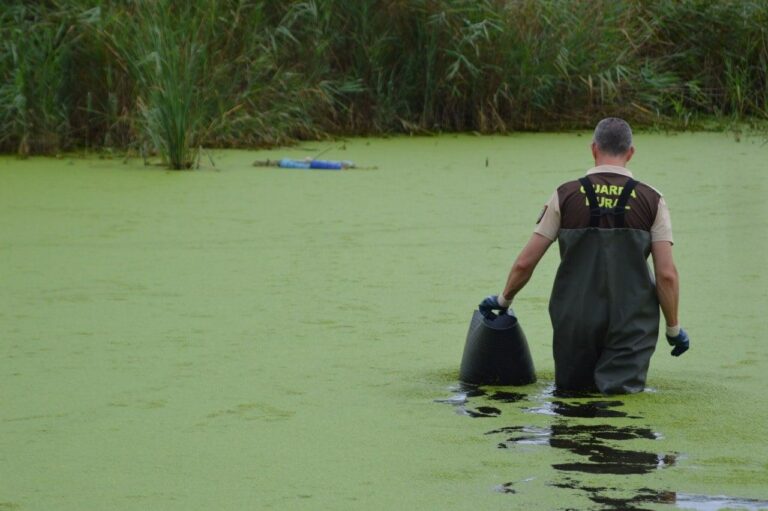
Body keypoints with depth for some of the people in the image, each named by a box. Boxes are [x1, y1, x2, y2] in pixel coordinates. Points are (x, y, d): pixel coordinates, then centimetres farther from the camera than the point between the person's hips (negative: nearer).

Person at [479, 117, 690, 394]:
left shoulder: (565, 196, 0)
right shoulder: (651, 200, -1)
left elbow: (525, 263, 2)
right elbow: (666, 274, -5)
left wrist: (504, 299, 20)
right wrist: (673, 328, 7)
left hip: (575, 321, 1)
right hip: (630, 326, -1)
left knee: (571, 388, 17)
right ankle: (615, 378, -25)